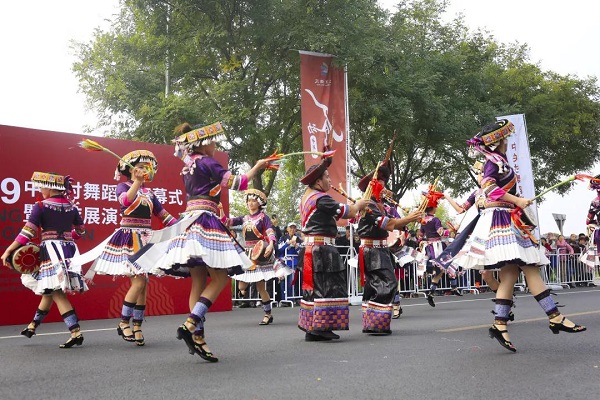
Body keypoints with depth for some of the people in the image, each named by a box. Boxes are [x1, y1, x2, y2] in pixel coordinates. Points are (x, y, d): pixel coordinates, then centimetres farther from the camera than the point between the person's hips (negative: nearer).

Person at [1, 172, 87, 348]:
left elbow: (27, 232, -10)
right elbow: (80, 230, 17)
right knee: (50, 290, 19)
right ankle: (33, 325, 37)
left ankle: (76, 332, -14)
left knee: (56, 292, -6)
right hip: (69, 250, 7)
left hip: (50, 251, -6)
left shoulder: (41, 206, -7)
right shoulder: (71, 207, 9)